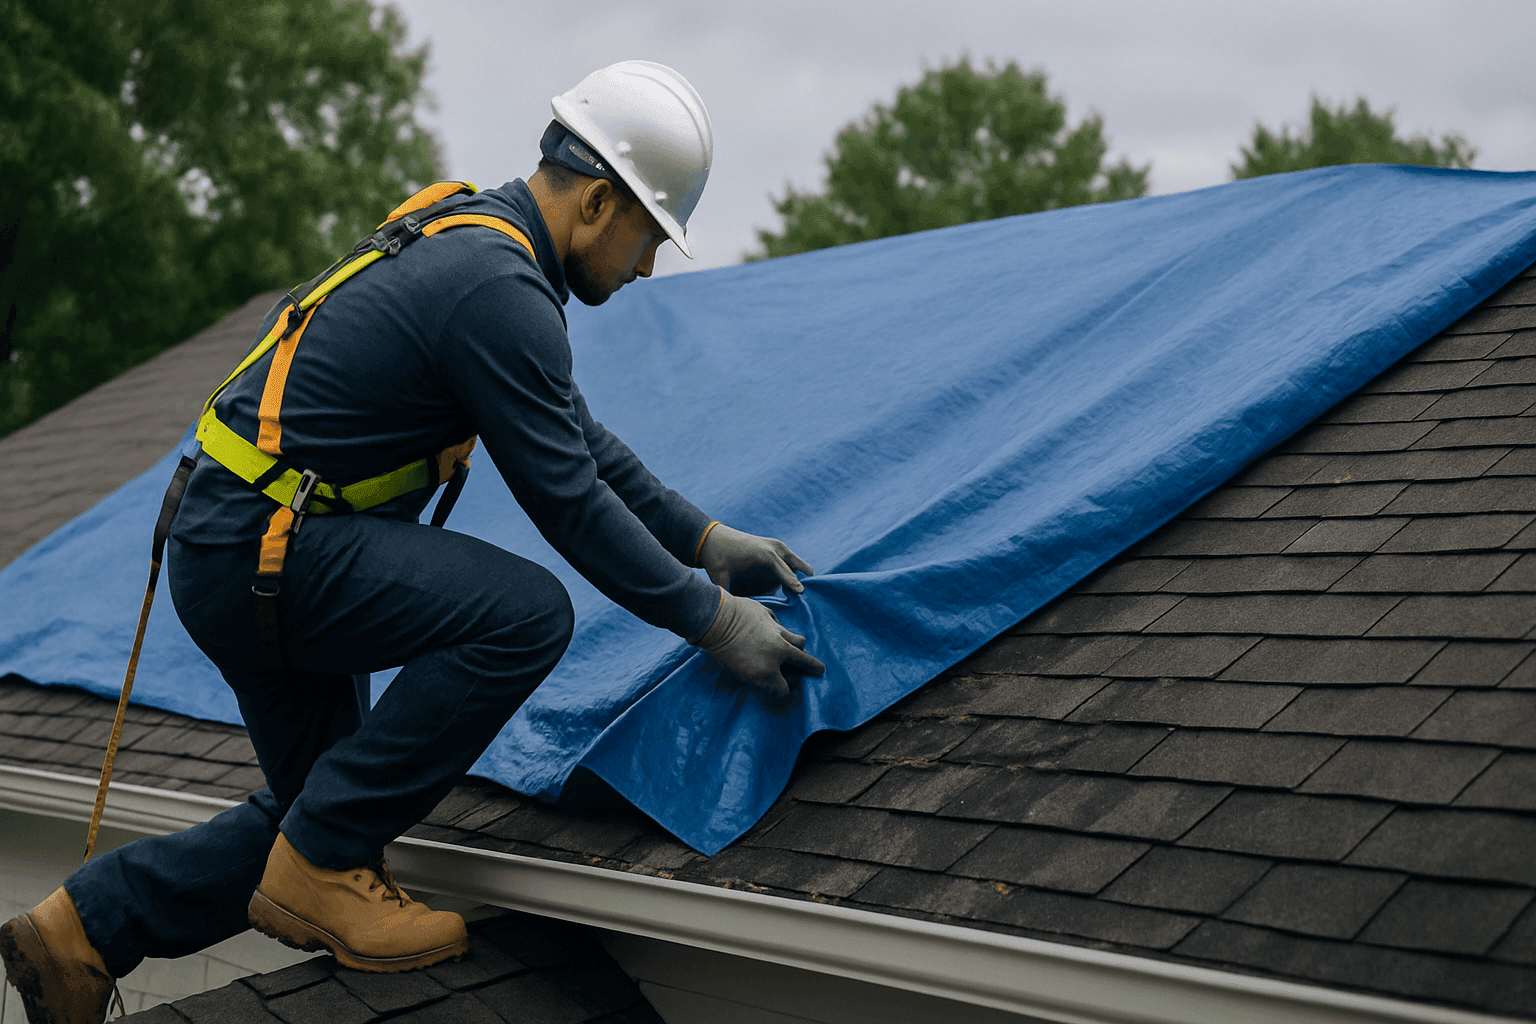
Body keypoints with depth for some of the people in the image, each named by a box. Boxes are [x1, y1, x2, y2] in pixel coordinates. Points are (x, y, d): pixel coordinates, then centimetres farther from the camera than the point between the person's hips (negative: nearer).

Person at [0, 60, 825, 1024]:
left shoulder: (474, 240, 11)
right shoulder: (499, 291, -21)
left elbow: (579, 438, 18)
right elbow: (569, 503, -19)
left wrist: (703, 537, 16)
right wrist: (714, 620, -10)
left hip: (235, 539, 11)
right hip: (264, 550, -11)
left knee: (319, 817, 17)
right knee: (525, 613, -23)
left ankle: (82, 926, 23)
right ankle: (321, 869, -11)